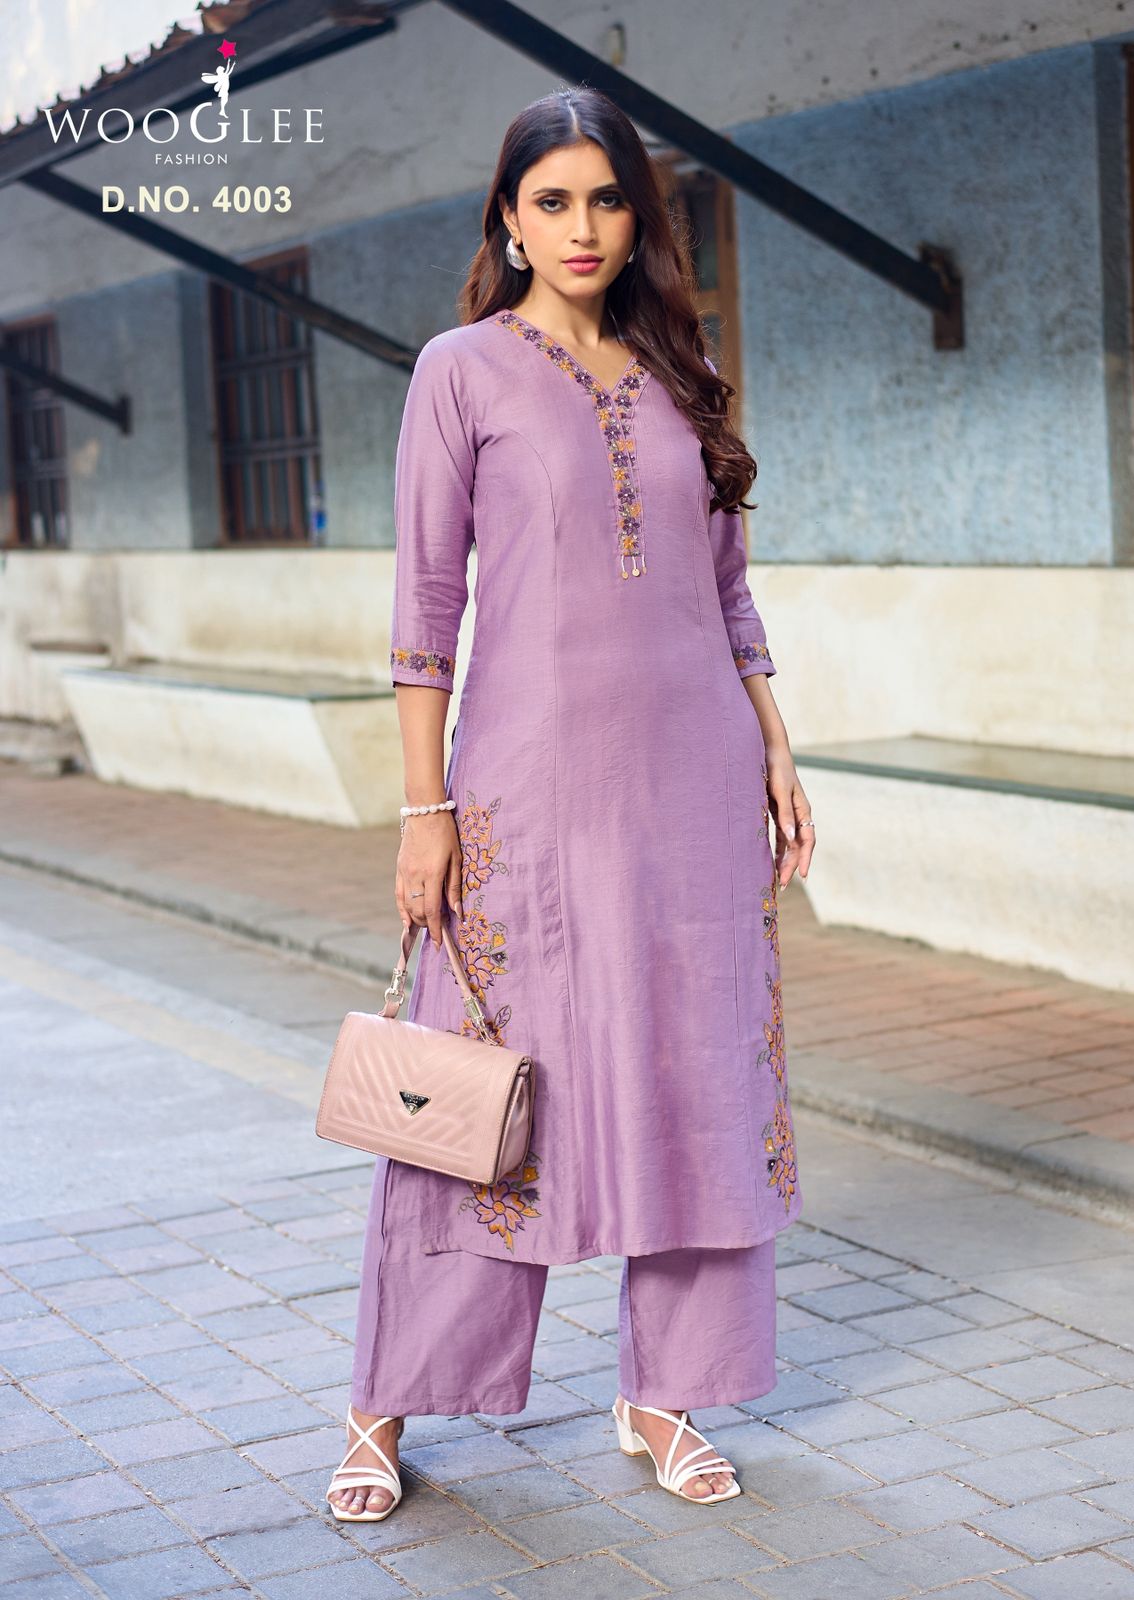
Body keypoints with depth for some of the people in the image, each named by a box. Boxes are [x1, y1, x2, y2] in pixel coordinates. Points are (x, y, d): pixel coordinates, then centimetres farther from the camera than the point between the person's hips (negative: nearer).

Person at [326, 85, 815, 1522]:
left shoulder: (678, 376, 11)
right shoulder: (464, 370, -1)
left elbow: (727, 591, 15)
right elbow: (426, 599, -4)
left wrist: (775, 750, 8)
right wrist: (425, 805, -9)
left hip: (696, 781, 4)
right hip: (533, 781, -4)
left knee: (697, 1084, 6)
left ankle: (662, 1396, 21)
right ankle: (385, 1408, 15)